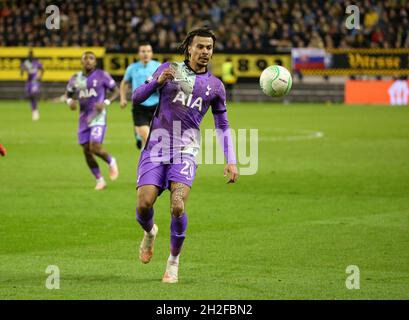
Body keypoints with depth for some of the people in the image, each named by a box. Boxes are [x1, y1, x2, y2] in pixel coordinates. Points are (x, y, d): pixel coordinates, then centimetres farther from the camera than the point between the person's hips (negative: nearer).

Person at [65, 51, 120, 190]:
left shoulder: (102, 75, -5)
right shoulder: (75, 79, 7)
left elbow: (116, 91, 0)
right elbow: (68, 94, 20)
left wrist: (106, 103, -17)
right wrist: (70, 101, -4)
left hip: (98, 117, -5)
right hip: (83, 119, 5)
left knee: (95, 148, -18)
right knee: (86, 151, 3)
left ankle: (111, 162, 14)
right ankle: (100, 180, 18)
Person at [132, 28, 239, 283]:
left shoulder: (215, 86, 12)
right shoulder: (169, 69, 8)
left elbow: (222, 126, 18)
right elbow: (137, 97, 5)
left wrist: (231, 161, 8)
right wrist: (158, 81, -14)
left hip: (185, 151, 0)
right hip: (156, 147, 0)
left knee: (178, 207, -20)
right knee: (144, 205, -14)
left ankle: (174, 261, 3)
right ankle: (150, 232, 24)